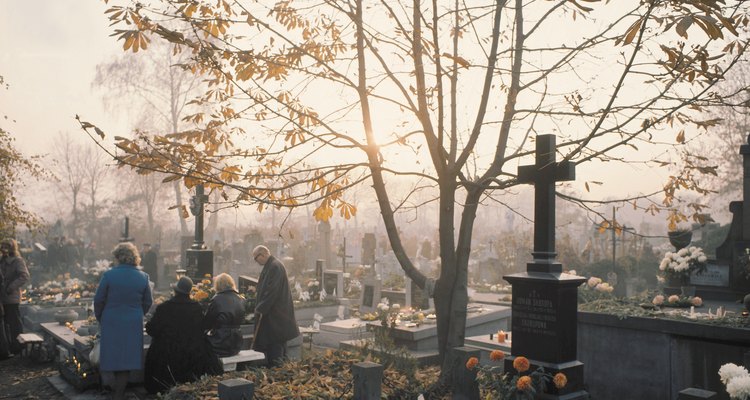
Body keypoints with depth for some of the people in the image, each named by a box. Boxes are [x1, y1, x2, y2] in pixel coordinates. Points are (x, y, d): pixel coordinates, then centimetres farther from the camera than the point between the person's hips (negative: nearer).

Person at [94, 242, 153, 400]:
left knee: (114, 356, 14)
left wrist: (100, 318, 12)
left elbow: (98, 300, -4)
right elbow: (148, 302, 5)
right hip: (134, 325, 1)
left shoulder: (109, 275, -11)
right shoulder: (143, 277, -3)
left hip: (111, 323, -1)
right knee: (127, 357, 9)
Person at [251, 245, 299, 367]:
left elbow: (272, 291, -23)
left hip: (275, 314, -10)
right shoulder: (270, 266, 14)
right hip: (269, 312, 10)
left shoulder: (275, 267, -18)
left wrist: (261, 308, -19)